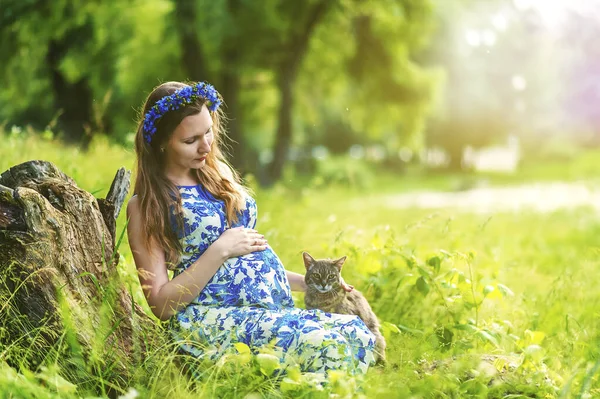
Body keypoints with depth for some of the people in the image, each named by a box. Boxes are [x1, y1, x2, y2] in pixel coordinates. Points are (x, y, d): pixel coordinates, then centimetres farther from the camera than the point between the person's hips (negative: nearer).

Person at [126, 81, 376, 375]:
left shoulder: (218, 174, 18)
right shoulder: (146, 206, 0)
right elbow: (161, 304, -7)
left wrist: (304, 281, 16)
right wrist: (220, 250, -12)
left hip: (277, 307, 7)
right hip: (214, 318, -7)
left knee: (358, 334, -21)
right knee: (325, 345, -31)